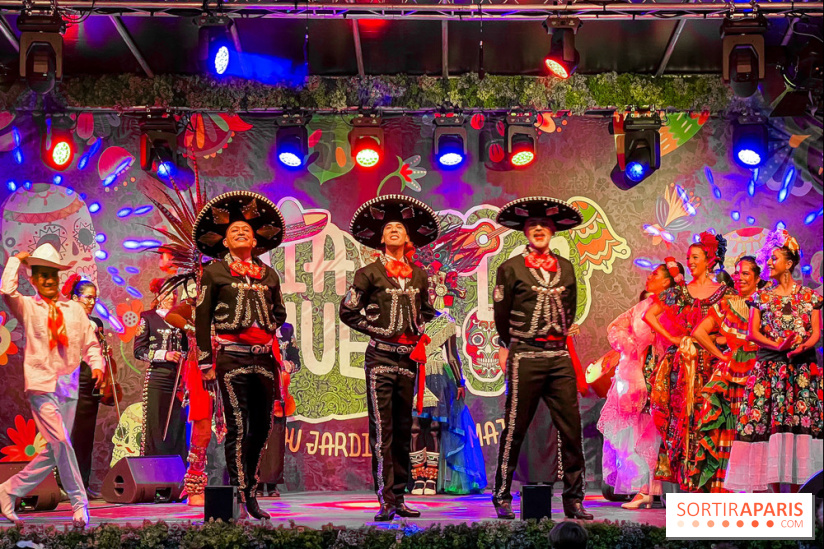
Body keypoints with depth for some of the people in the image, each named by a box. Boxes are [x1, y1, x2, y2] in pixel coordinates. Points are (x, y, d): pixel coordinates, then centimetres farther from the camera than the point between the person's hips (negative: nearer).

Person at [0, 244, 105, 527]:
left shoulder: (75, 309, 12)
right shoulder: (28, 307, 3)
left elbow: (90, 343, 15)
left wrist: (97, 365, -3)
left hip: (69, 385, 5)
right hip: (42, 384, -4)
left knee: (53, 451, 6)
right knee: (61, 443, -15)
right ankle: (79, 504, -7)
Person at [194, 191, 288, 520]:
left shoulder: (268, 275, 17)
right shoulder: (214, 272, 6)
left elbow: (279, 313, 27)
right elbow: (201, 317, 3)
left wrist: (270, 330, 7)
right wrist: (205, 361, -3)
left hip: (265, 357, 4)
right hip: (232, 356, -4)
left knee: (262, 426, 6)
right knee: (237, 427, -7)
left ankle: (250, 490, 18)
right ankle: (241, 497, -4)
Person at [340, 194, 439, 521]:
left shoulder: (419, 275, 11)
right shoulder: (369, 274, 0)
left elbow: (427, 311, 27)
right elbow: (347, 313, 3)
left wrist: (419, 333, 11)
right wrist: (377, 331, -3)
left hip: (408, 358, 4)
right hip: (381, 358, -4)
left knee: (403, 432, 8)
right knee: (381, 432, -8)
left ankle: (399, 499, 13)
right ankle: (385, 502, -8)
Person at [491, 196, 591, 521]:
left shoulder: (566, 268, 13)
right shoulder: (511, 269, 0)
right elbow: (501, 315, 6)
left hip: (560, 357, 4)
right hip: (524, 358, -4)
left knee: (571, 429, -1)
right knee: (515, 430, -1)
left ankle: (573, 500, 6)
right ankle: (502, 498, 9)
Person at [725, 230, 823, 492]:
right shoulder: (761, 296, 12)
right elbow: (752, 332, 3)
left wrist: (803, 347, -18)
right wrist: (777, 346, -14)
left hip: (803, 367, 0)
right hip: (769, 367, 0)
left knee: (800, 421, -7)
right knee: (771, 422, -8)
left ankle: (795, 492, -5)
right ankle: (775, 492, -5)